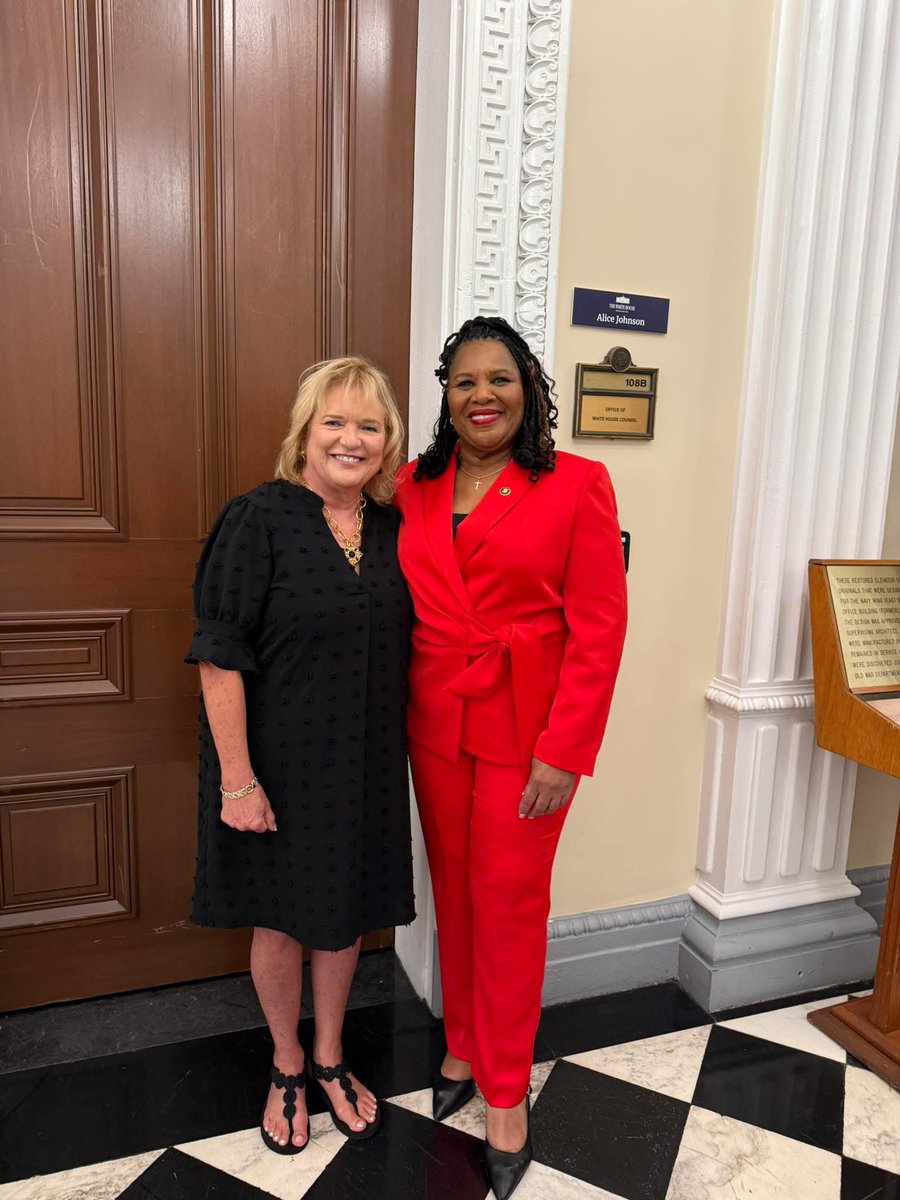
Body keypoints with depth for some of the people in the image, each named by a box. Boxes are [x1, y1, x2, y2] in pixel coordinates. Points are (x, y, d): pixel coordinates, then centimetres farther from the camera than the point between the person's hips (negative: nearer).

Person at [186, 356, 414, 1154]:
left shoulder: (392, 529, 1)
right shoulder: (258, 520, -15)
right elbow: (220, 659, -16)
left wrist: (394, 751, 9)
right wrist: (237, 779, -18)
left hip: (365, 763, 5)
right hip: (280, 764, -4)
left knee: (347, 912, 19)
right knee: (280, 920, 15)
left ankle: (329, 1058, 45)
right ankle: (287, 1067, 42)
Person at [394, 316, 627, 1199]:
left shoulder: (576, 486, -8)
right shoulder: (414, 488, 5)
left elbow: (598, 629, -11)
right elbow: (398, 611, 9)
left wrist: (563, 752, -15)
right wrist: (399, 714, 1)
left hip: (524, 730, -4)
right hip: (435, 724, 4)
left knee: (510, 904, 7)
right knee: (453, 890, 17)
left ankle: (505, 1093, 29)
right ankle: (464, 1048, 40)